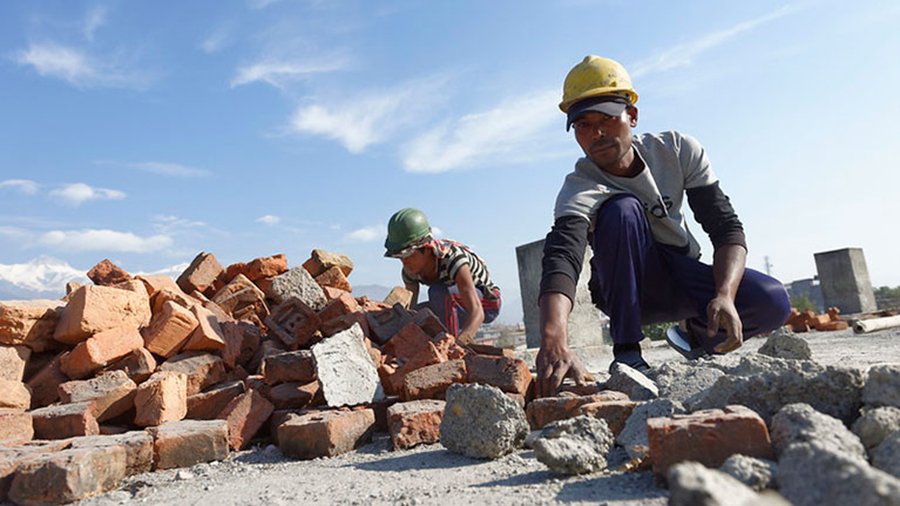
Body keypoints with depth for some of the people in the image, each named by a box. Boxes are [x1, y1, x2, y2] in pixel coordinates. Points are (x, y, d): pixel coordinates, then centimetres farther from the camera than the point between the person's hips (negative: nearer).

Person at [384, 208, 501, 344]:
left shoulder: (453, 259, -37)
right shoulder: (409, 271, -16)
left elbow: (477, 313, -44)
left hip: (487, 303, -7)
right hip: (459, 307, 7)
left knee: (438, 292, -33)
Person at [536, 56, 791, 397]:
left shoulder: (679, 151, -12)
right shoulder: (579, 189, -24)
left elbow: (726, 227, -14)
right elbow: (561, 257, -44)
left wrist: (725, 296, -32)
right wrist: (553, 342, -62)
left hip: (683, 279, 3)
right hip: (628, 288, -3)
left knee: (773, 302, -24)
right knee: (622, 209, -32)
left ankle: (697, 334, 11)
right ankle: (627, 352, -24)